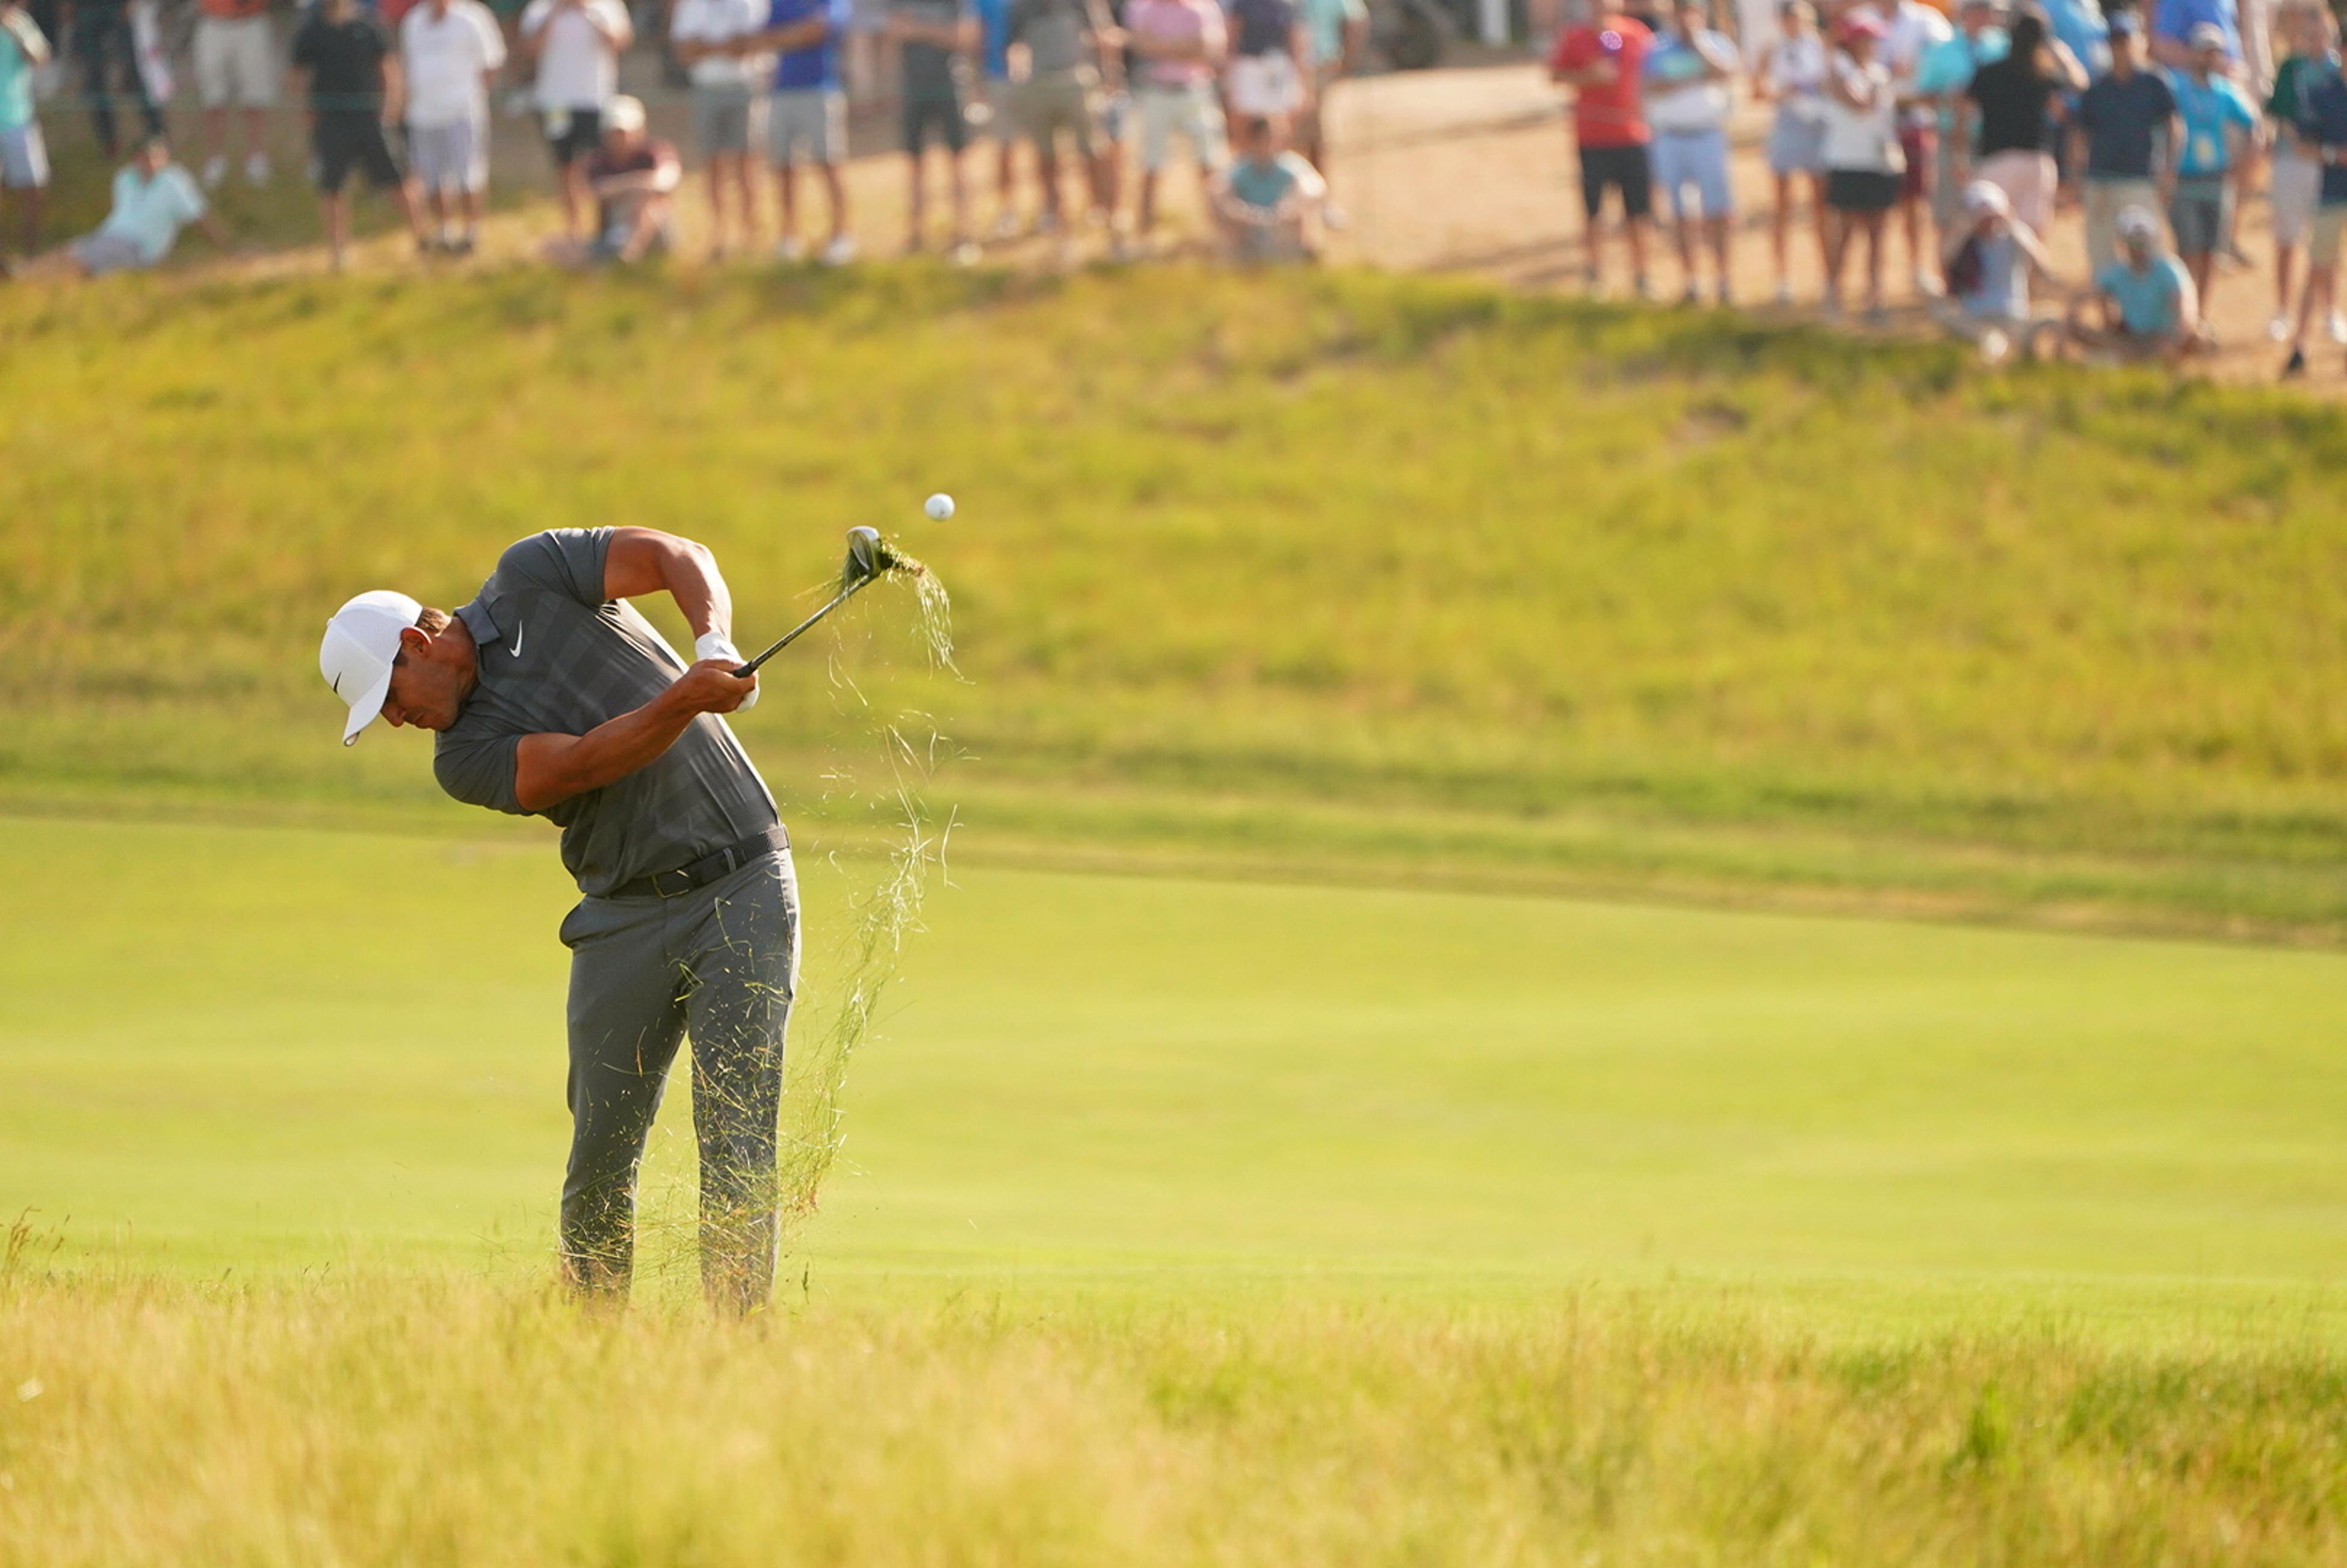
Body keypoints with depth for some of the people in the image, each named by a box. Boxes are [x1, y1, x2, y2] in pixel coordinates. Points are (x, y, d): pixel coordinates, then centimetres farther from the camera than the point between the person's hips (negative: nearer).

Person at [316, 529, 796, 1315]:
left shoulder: (532, 578, 0)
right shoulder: (464, 757, -2)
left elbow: (681, 558, -6)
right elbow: (585, 763, -18)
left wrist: (714, 647, -26)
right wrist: (685, 698, -33)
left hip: (738, 888, -3)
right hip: (624, 917, 3)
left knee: (736, 1142, -10)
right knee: (601, 1156, -1)